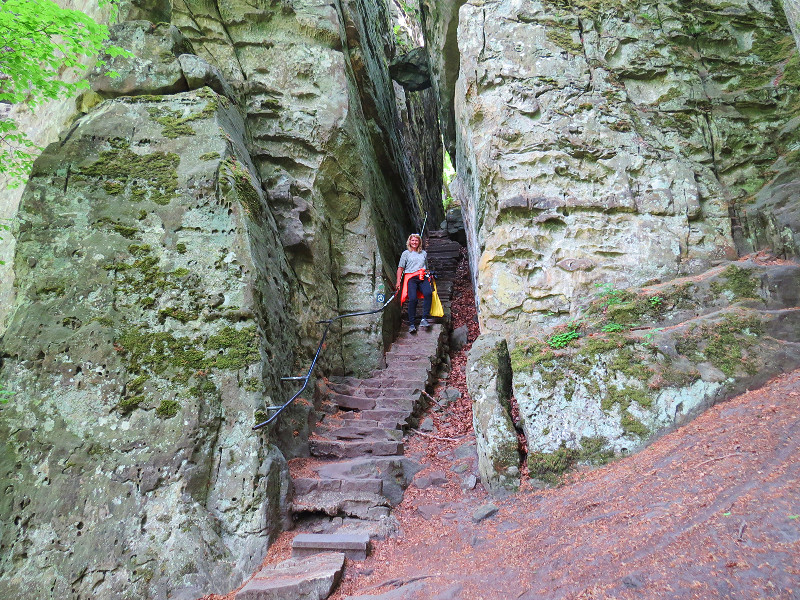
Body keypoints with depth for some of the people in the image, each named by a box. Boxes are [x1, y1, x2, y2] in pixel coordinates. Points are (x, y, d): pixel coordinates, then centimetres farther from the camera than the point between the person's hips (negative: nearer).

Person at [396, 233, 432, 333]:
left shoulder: (424, 253, 24)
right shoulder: (406, 253, 15)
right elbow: (400, 268, 10)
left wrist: (428, 275, 22)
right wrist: (398, 281, 2)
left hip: (422, 277, 3)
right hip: (410, 278, -2)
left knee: (428, 293, -28)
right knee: (413, 298, -22)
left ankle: (424, 319, -27)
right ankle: (412, 324, -15)